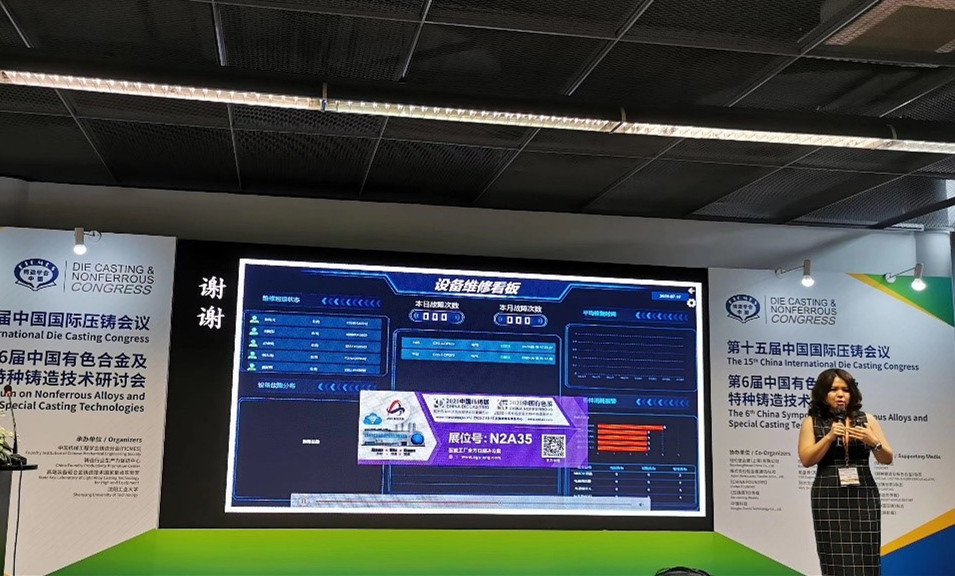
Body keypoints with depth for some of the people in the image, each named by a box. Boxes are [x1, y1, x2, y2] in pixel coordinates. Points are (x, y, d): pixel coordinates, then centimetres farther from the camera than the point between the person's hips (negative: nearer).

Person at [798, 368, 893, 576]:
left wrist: (873, 441, -13)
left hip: (863, 497, 1)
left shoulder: (867, 420, 8)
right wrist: (829, 437, -14)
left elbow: (887, 459, 6)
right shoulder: (812, 422, 4)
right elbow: (806, 460, -5)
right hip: (828, 498, -1)